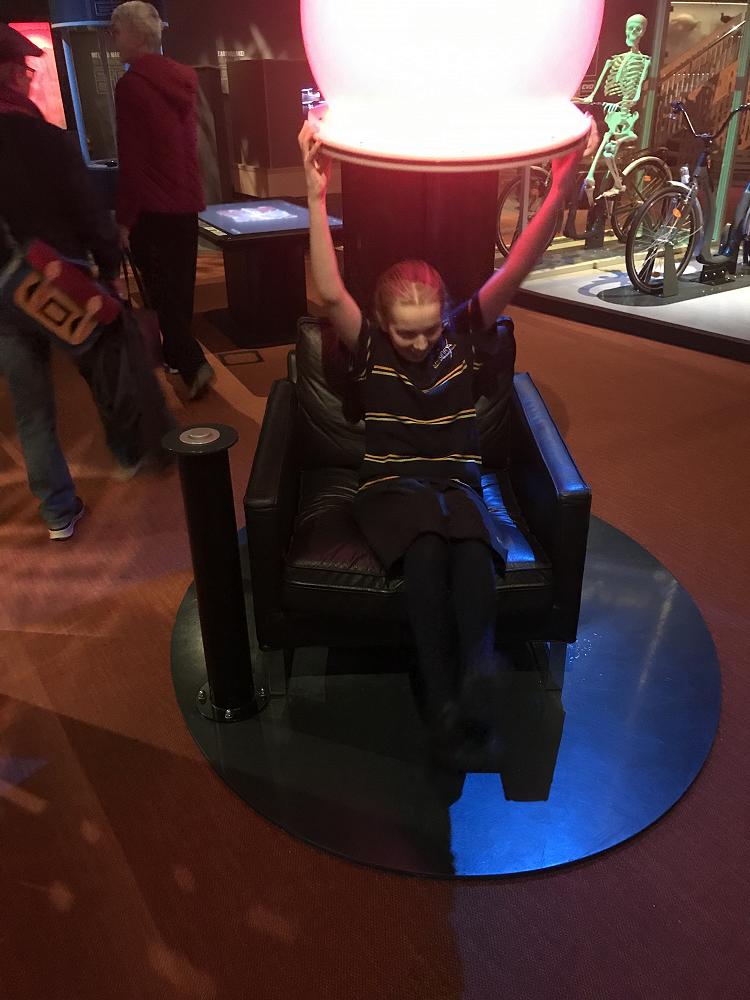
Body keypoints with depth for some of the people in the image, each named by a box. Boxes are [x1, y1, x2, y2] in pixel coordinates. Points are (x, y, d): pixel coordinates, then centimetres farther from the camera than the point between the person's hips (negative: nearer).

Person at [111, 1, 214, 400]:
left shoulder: (130, 84, -13)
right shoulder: (183, 78, 9)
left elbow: (131, 161, -16)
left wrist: (124, 218, -12)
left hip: (152, 208, -7)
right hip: (186, 202, 7)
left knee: (162, 291, -2)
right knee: (180, 286, 15)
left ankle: (193, 364, -10)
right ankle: (176, 354, 28)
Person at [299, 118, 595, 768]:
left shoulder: (466, 339, 5)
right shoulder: (371, 349, 2)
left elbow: (513, 273, -8)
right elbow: (330, 293, -16)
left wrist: (561, 190, -22)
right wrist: (317, 198, -27)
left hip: (457, 483, 2)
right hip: (390, 489, -1)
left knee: (472, 541, -37)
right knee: (425, 545, -38)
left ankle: (478, 676, -47)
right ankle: (446, 703, -37)